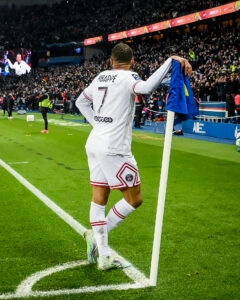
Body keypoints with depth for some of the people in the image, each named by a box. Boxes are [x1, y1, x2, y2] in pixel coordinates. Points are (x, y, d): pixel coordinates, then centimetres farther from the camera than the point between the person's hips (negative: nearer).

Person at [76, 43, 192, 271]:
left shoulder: (100, 77, 15)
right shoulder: (127, 77, -8)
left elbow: (80, 101, 27)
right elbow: (146, 87, -30)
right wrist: (171, 60, -27)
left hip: (94, 143, 8)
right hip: (113, 148, -8)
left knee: (99, 199, 9)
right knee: (134, 199, 5)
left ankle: (103, 256, 15)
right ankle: (97, 234, 5)